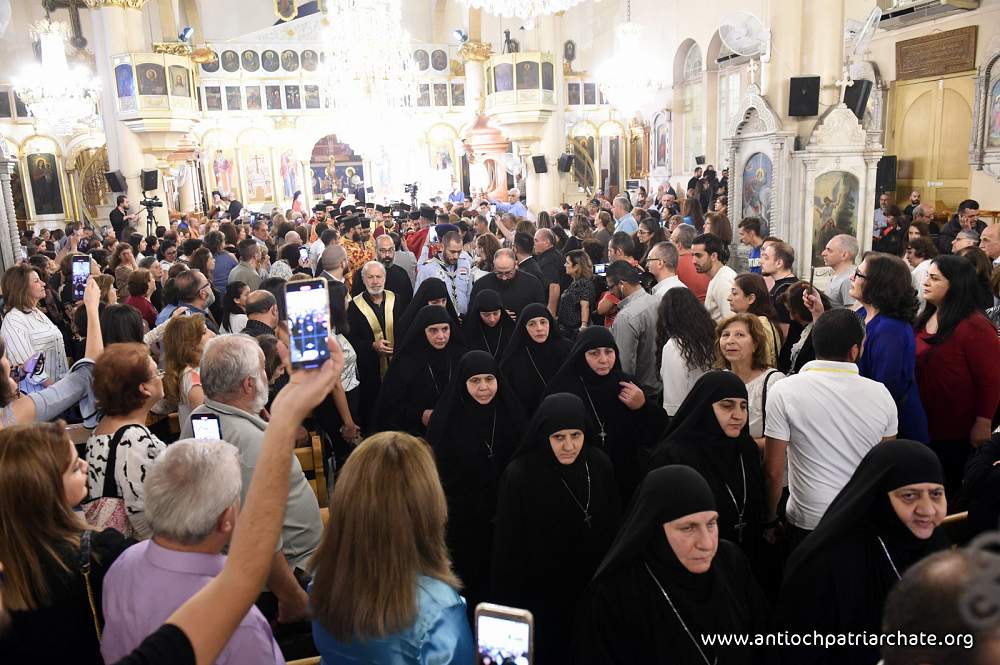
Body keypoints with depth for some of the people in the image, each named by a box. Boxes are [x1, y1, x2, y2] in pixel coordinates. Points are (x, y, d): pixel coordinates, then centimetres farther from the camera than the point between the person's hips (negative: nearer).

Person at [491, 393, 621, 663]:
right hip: (541, 596, -4)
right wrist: (510, 605, -9)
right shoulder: (519, 475, -20)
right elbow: (507, 548, -13)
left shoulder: (599, 464, -9)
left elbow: (613, 528, 4)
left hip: (594, 592, 4)